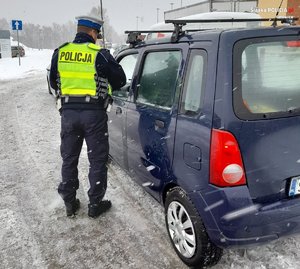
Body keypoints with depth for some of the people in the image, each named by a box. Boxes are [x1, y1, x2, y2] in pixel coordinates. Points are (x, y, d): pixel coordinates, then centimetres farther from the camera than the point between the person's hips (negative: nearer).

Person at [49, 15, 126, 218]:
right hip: (94, 112, -3)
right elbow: (120, 80, 0)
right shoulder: (100, 54, -7)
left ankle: (70, 203, 25)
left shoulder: (60, 53, 4)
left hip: (68, 111, 4)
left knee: (69, 158, 16)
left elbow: (54, 83, 14)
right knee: (97, 160, 9)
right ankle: (96, 204, 17)